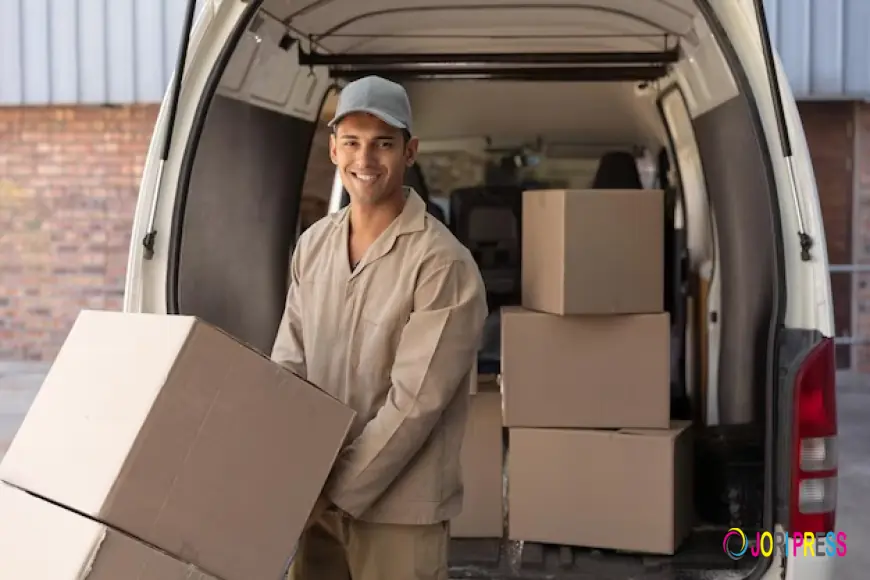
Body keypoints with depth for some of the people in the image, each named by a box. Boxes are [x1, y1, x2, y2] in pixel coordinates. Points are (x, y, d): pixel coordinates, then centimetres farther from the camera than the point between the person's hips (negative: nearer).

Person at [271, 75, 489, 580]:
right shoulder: (313, 244, 3)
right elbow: (287, 366, 6)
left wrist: (336, 492, -16)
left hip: (398, 510, -5)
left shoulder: (443, 264, -17)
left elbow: (414, 403, -19)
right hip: (317, 498, 6)